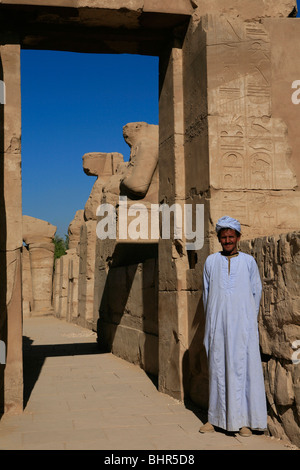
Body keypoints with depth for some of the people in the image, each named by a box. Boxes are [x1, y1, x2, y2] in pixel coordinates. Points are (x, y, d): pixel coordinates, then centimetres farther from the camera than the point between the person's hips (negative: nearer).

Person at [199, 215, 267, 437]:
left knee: (243, 368, -3)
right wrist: (212, 320, 11)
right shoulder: (211, 261, 9)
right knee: (217, 368, 4)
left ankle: (244, 421, 3)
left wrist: (248, 319, 10)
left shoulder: (248, 261, 6)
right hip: (218, 325, 1)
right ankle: (216, 418, 12)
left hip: (242, 325, -1)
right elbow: (206, 292, 14)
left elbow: (257, 292, 11)